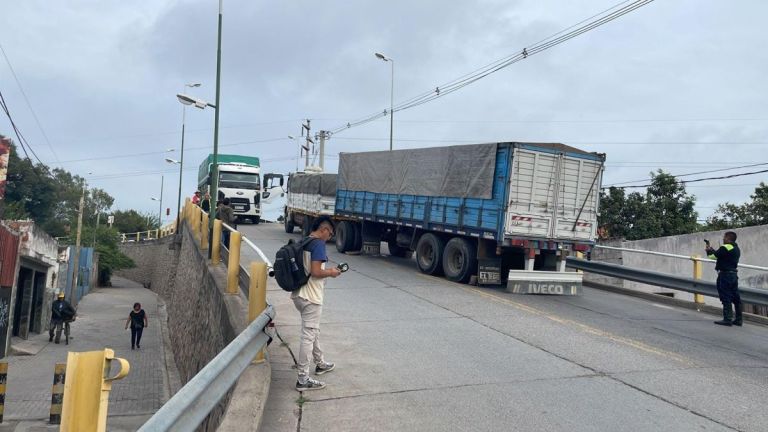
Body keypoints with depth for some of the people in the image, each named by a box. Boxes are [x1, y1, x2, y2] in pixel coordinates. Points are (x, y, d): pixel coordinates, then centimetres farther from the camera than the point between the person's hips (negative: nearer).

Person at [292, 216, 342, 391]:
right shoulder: (319, 244, -16)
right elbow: (315, 272, -23)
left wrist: (325, 269, 16)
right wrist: (331, 273, -6)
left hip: (299, 294, 9)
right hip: (310, 297, -9)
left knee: (314, 330, 24)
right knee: (308, 336, -2)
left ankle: (320, 364, 40)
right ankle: (303, 379, 4)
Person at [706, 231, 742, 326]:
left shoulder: (725, 248, -15)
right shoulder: (736, 249, 15)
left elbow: (713, 256, -8)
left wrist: (709, 250, 10)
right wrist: (712, 250, 20)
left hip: (725, 275, -9)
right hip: (734, 274, 9)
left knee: (725, 298, -5)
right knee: (736, 297, 11)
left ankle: (727, 319, -4)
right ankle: (738, 319, 16)